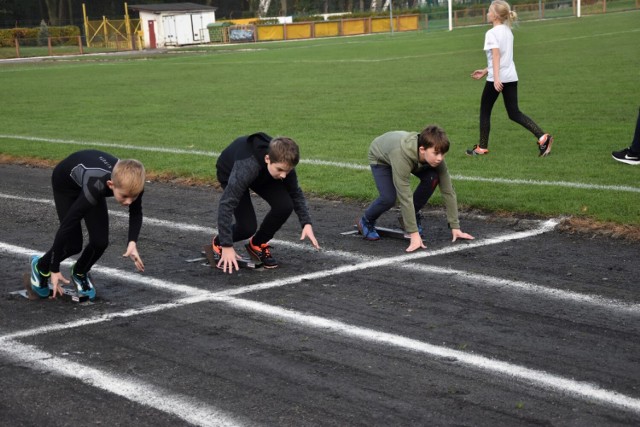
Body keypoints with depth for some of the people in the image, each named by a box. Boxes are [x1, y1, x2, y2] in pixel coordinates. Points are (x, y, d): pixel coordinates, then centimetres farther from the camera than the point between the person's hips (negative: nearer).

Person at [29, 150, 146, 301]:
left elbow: (136, 213, -11)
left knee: (100, 241, -8)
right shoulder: (96, 186, -46)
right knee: (73, 245, -8)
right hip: (66, 182, -4)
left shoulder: (132, 182, -33)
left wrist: (132, 242, -27)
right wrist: (54, 269, -35)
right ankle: (41, 267, 23)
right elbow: (66, 226, -40)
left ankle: (80, 273, 23)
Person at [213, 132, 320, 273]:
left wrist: (306, 223, -21)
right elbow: (226, 204, -44)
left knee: (284, 205, -19)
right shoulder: (246, 167, -46)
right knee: (247, 226, -20)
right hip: (230, 173, -4)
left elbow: (296, 193, -10)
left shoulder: (283, 163, -29)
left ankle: (258, 244, 6)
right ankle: (219, 244, 12)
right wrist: (227, 246, -45)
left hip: (262, 175, 5)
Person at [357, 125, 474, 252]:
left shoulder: (436, 157, -32)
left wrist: (455, 227, -26)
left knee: (432, 178, -20)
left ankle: (411, 217, 5)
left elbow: (448, 191, -26)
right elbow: (405, 196, -46)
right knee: (388, 198, -26)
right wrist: (414, 234, -45)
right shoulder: (402, 155, -47)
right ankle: (366, 222, 7)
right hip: (380, 158, -4)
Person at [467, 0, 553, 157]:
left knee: (485, 111, 9)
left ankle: (482, 148, 15)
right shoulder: (508, 31, 15)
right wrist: (485, 71, 27)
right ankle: (542, 137, -9)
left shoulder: (491, 33, -10)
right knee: (514, 113, 7)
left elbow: (496, 56, -21)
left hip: (497, 79, -7)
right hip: (511, 77, 7)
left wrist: (496, 78, -29)